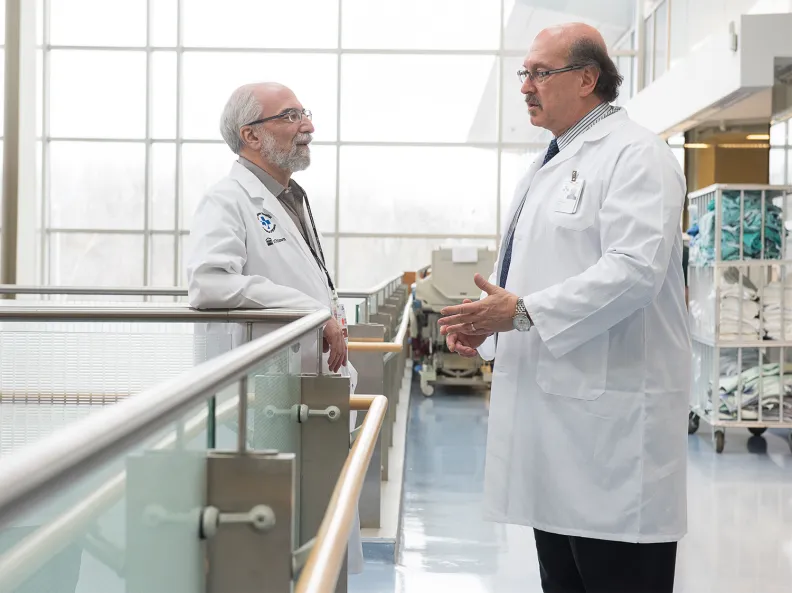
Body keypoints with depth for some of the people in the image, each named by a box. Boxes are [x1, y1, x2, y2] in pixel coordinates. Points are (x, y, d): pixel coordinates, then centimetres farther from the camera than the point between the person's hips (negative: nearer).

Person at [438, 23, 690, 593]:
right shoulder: (551, 165, 20)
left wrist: (524, 311, -23)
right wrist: (487, 322, 10)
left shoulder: (633, 154, -10)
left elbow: (635, 268, -23)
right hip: (553, 402, 10)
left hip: (610, 414, -10)